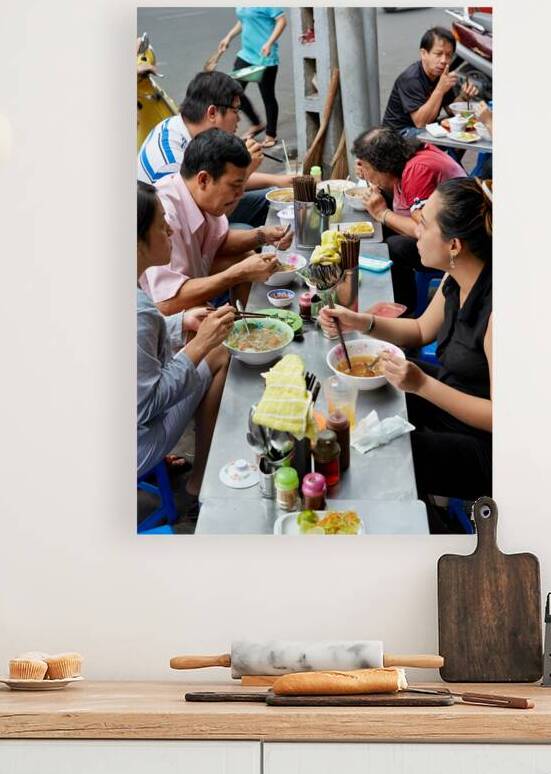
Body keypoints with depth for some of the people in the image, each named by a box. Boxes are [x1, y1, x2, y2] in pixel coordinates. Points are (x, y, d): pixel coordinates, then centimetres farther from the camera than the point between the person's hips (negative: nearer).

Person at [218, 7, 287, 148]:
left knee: (267, 96, 4)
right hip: (246, 54, 8)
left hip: (265, 57, -8)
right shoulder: (242, 5, 7)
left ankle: (271, 135, 21)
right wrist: (229, 37, 15)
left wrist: (269, 43, -28)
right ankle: (256, 124, 28)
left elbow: (282, 21, -19)